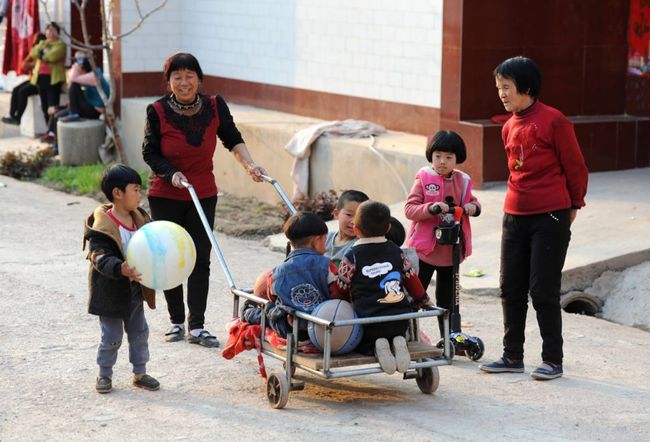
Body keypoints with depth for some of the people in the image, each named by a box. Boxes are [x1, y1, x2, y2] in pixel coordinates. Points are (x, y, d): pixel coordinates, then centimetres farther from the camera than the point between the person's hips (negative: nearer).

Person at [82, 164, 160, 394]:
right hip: (111, 292, -7)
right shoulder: (103, 225, -21)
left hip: (135, 290, 7)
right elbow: (101, 257, -27)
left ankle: (140, 372, 27)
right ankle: (104, 374, 21)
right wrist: (121, 269, -43)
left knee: (139, 332, 14)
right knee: (111, 336, 4)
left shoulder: (140, 219, 2)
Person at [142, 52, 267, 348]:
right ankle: (176, 321, 20)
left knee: (200, 259, 0)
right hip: (165, 198, -1)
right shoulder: (157, 112, -14)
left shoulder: (214, 106, -8)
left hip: (204, 196, 2)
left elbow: (232, 139, 2)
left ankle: (196, 326, 4)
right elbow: (150, 153, -5)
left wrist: (249, 165, -12)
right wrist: (171, 174, -20)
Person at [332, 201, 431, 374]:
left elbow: (340, 290, 3)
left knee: (360, 344, 20)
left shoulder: (352, 257, -3)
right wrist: (423, 300, 34)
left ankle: (376, 347, -11)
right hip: (400, 320, 3)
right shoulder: (396, 251, 8)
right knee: (396, 335, 31)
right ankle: (397, 344, -4)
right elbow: (411, 279, 16)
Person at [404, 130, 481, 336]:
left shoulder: (462, 181, 2)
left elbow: (472, 202, 18)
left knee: (446, 297, 18)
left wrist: (474, 207, -6)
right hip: (424, 249, -4)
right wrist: (431, 208, -29)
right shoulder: (423, 178, -9)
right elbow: (409, 208, -14)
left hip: (451, 250, 4)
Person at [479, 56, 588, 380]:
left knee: (543, 291, -3)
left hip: (550, 218, -7)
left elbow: (575, 166, -3)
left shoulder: (553, 121, -11)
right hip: (515, 217, 7)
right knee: (511, 289, 9)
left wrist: (574, 205, 7)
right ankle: (513, 356, 19)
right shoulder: (509, 128, 10)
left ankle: (553, 360, 8)